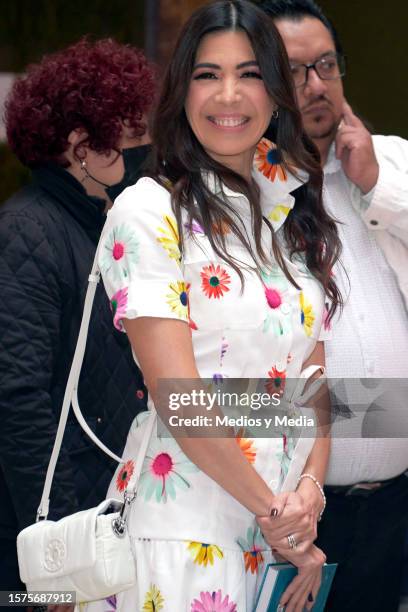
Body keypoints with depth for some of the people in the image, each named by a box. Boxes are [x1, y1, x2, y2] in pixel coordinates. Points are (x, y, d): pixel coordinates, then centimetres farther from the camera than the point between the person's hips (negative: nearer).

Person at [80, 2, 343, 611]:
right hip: (184, 530, -6)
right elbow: (177, 393, -15)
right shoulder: (149, 212, -8)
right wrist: (275, 512, -12)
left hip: (288, 532, 6)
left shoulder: (295, 217, 12)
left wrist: (310, 489, -7)